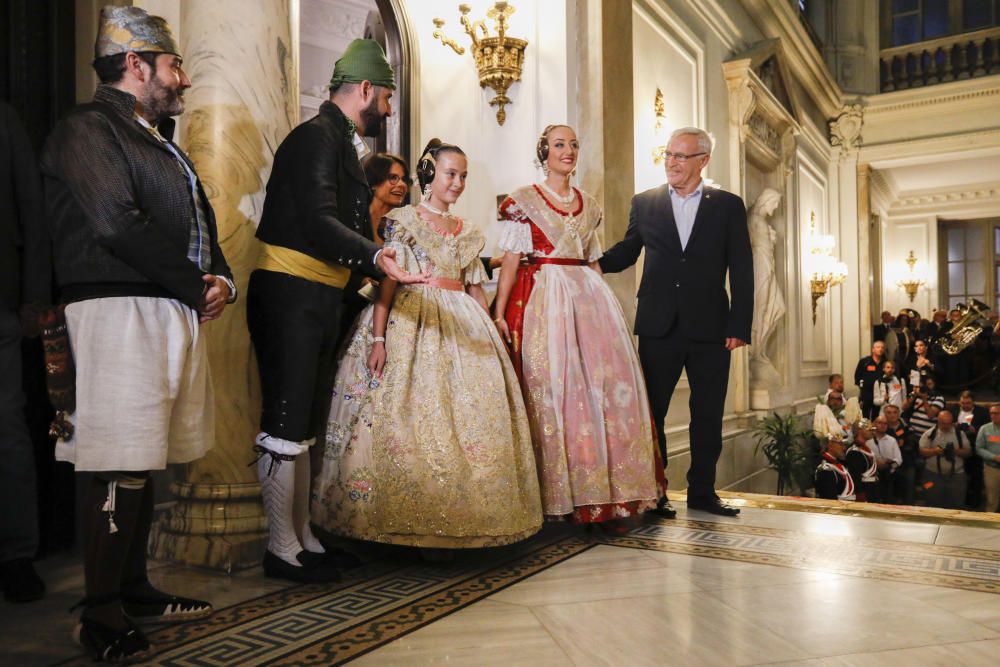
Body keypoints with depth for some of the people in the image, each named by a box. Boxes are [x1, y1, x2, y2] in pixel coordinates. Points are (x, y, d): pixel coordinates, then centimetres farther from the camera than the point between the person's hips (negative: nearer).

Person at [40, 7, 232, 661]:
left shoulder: (160, 141, 24)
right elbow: (117, 224, -18)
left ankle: (134, 588, 25)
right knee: (121, 469, -7)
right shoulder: (89, 128, -4)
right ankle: (102, 613, 5)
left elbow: (200, 225, 23)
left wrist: (221, 279, 3)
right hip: (121, 309, -9)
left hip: (177, 313, 9)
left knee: (144, 461, 14)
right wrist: (197, 286, -12)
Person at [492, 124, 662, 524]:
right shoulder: (523, 200, 2)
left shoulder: (589, 205, 17)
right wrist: (499, 313, -14)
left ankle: (607, 488, 7)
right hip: (544, 299, -5)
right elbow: (511, 260, -5)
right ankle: (565, 494, 4)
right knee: (553, 388, -5)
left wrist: (602, 304, 12)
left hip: (588, 296, 5)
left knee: (606, 382, -2)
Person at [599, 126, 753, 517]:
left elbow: (741, 272, 2)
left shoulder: (728, 206, 5)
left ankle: (702, 492, 22)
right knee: (650, 411, 5)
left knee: (708, 416, 8)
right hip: (659, 327, 0)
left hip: (710, 328, 0)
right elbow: (626, 252, 11)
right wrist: (591, 264, -10)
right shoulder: (644, 203, 8)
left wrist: (739, 327, -6)